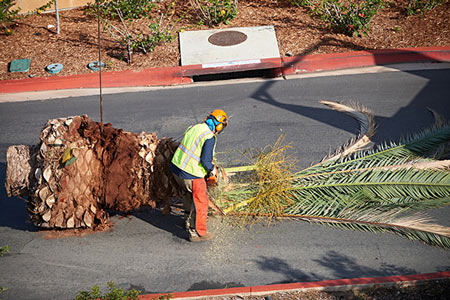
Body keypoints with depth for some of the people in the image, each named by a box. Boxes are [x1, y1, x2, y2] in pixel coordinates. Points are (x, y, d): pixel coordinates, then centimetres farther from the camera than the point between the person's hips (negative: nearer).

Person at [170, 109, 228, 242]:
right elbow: (206, 160, -22)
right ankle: (197, 233, 14)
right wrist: (213, 170, -1)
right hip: (191, 175, -8)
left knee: (188, 194, 30)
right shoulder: (210, 138, -17)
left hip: (176, 166, 8)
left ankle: (189, 221, 46)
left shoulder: (193, 128, 7)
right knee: (200, 202, 8)